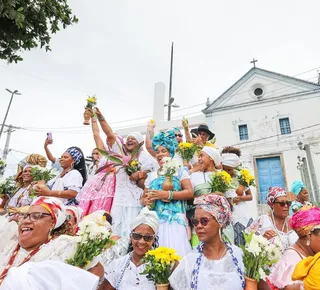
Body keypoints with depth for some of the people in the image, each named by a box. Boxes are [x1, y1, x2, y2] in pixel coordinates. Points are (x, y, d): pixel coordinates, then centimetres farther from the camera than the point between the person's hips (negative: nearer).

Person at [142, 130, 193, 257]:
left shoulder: (179, 171, 5)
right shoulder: (151, 175, 16)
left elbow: (190, 193, -6)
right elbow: (144, 198, 19)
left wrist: (168, 195, -15)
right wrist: (147, 201, -5)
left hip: (174, 220, -3)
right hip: (155, 220, 4)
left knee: (175, 251, -12)